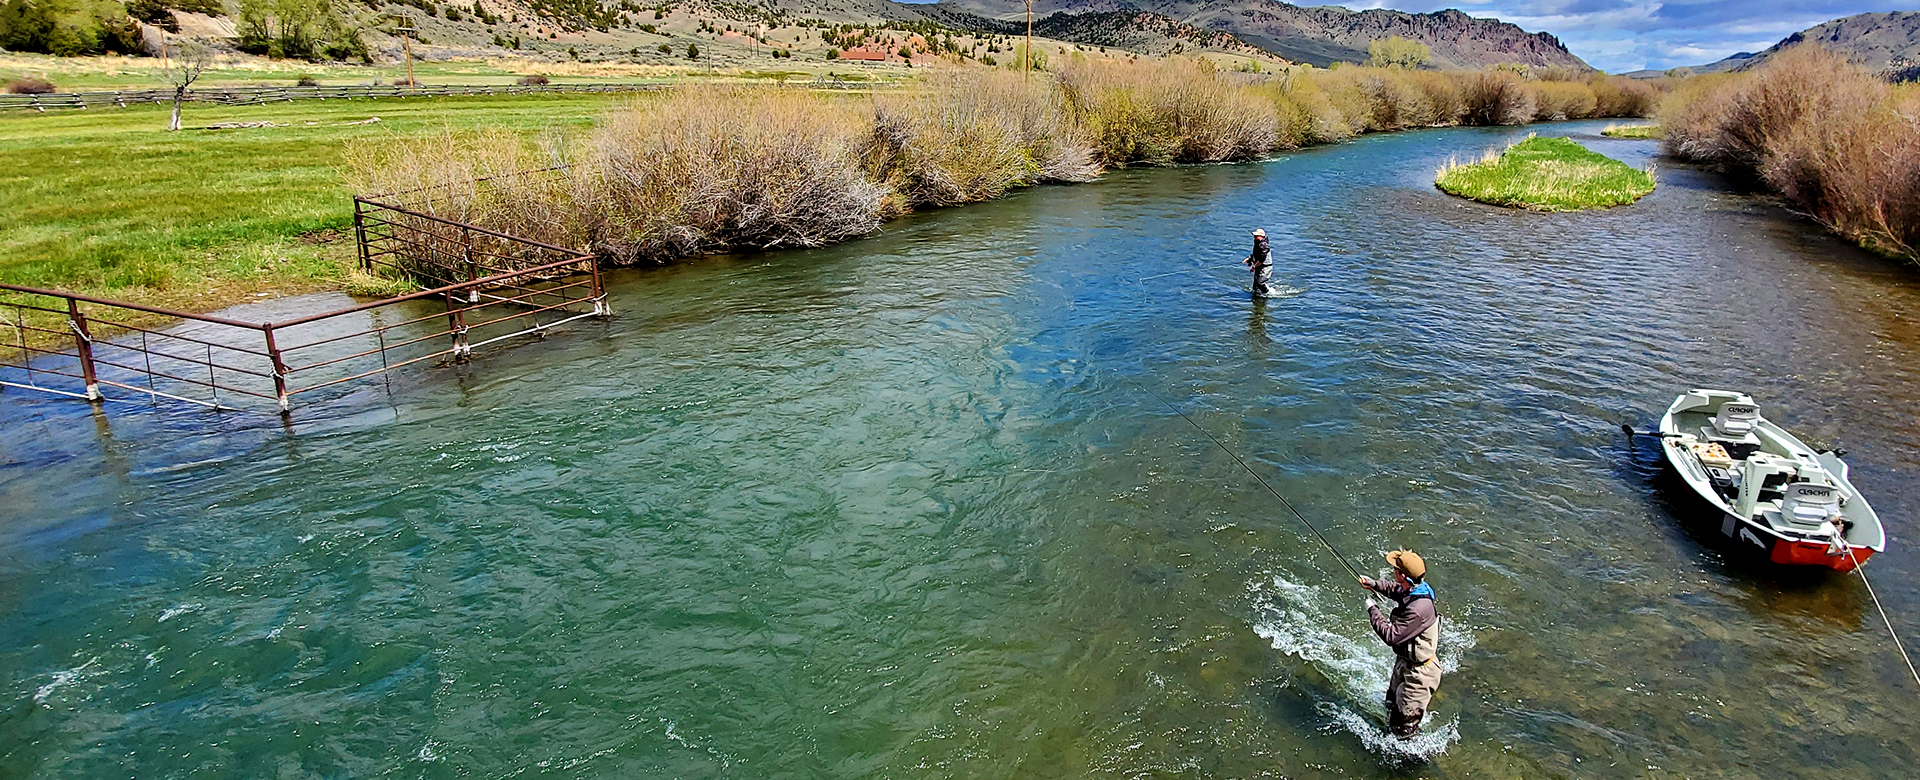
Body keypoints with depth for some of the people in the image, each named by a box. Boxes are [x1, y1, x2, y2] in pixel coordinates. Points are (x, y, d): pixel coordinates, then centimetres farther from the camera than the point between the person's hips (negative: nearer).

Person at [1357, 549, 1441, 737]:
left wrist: (1373, 611, -22)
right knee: (1392, 708, 30)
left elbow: (1391, 636, -32)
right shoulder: (1416, 589, -9)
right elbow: (1397, 589, 18)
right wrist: (1375, 584, 11)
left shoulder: (1418, 609, -38)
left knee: (1405, 727, 5)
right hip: (1403, 663, 10)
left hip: (1418, 673, -10)